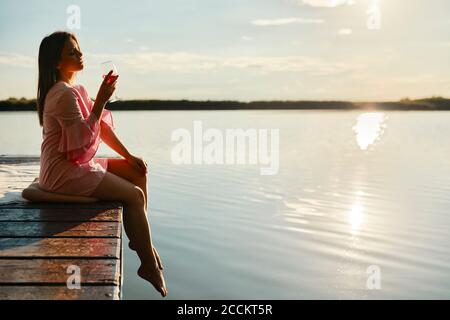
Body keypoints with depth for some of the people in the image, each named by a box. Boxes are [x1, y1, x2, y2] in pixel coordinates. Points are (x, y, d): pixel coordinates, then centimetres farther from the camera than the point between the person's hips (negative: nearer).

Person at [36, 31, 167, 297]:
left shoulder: (77, 89, 11)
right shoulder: (63, 94, -20)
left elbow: (102, 126, 12)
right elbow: (85, 138, -24)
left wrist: (129, 157, 8)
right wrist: (101, 101, -20)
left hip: (80, 163, 10)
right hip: (63, 171, -10)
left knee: (138, 173, 8)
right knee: (134, 194, -12)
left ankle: (140, 238, 15)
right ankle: (150, 265, 0)